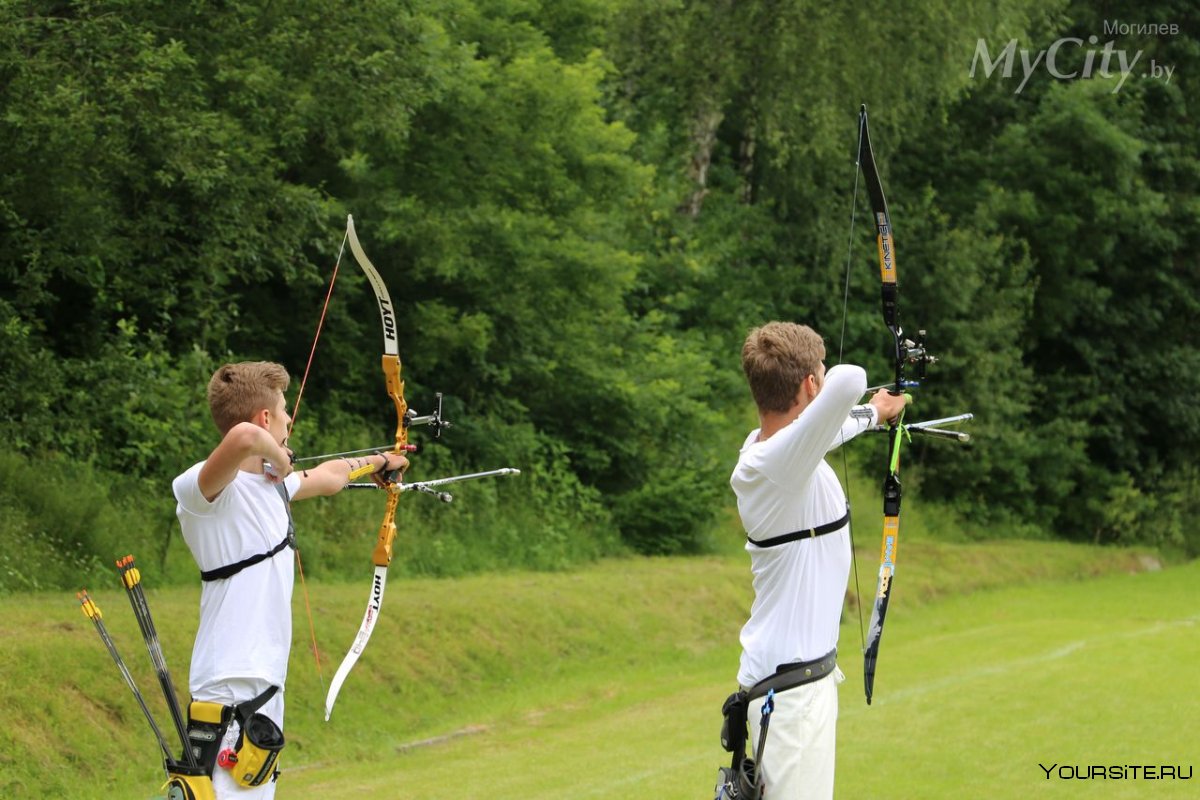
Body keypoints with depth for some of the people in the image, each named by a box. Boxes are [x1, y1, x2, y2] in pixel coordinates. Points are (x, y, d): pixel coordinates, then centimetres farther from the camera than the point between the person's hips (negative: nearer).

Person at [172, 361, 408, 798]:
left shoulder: (271, 481, 12)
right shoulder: (202, 487, -17)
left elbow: (326, 477, 34)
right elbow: (243, 435, -38)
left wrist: (376, 462, 51)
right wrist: (278, 457, -17)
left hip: (266, 683, 9)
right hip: (231, 690, -9)